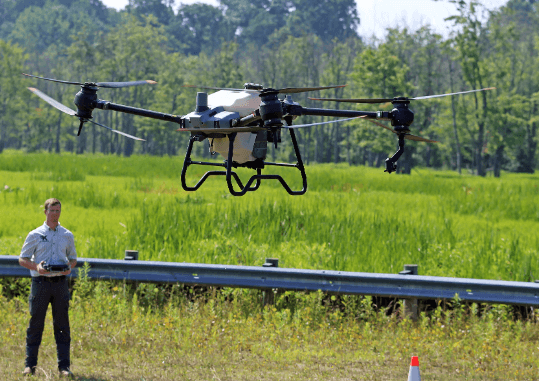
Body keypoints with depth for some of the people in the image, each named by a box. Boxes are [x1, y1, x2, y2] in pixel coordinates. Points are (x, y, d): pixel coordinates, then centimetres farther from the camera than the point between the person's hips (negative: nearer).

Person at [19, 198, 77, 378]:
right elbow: (22, 259, 5)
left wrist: (69, 267, -4)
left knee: (62, 325, 1)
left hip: (60, 282, 2)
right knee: (35, 324, 0)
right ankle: (30, 365, 6)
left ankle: (64, 366, 3)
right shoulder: (35, 235, 4)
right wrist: (36, 267, -15)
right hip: (41, 282, -2)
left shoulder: (67, 235, 11)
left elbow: (73, 258, 20)